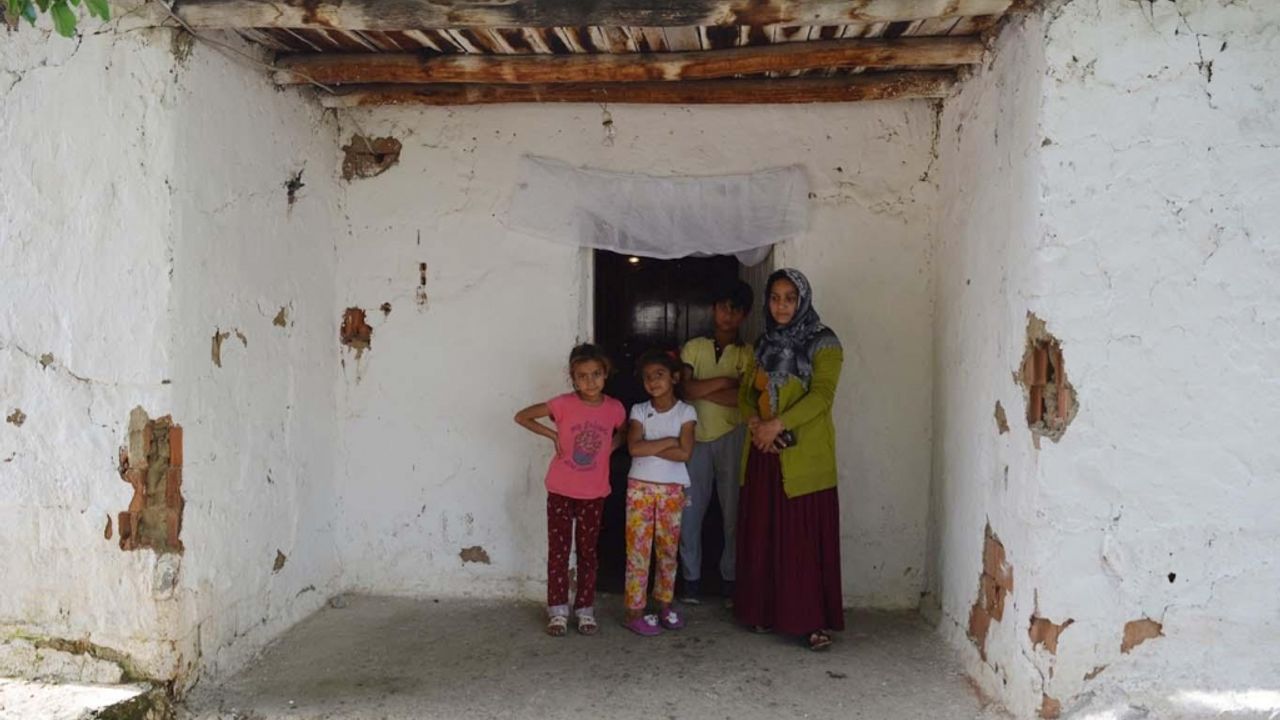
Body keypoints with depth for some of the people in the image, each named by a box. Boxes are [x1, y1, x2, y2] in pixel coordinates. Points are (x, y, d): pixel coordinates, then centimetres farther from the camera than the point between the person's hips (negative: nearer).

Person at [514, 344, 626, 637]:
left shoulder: (615, 409, -7)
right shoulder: (564, 404, -14)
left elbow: (623, 434, 15)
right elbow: (522, 417, -8)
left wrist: (607, 449, -3)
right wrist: (553, 435, -12)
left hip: (594, 493, 2)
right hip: (560, 491, -2)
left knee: (588, 551, 11)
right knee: (558, 550, 6)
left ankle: (585, 608, 23)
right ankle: (558, 609, 17)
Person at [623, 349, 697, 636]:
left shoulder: (685, 412, -3)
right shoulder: (639, 410, 0)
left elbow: (685, 453, -16)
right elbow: (634, 448, -15)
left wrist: (649, 447, -15)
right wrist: (667, 442, -15)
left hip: (672, 489, 1)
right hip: (640, 487, 0)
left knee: (668, 549, 10)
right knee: (638, 549, 1)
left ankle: (664, 603, 26)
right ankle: (634, 611, 7)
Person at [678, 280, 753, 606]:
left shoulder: (747, 354, 3)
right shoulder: (693, 347, 7)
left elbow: (744, 398, -13)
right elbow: (686, 389, -8)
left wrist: (701, 388, -11)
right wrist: (725, 380, -10)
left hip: (732, 437, -1)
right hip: (697, 436, 1)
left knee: (734, 510, 2)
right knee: (690, 510, 3)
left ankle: (730, 579, 14)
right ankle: (691, 578, 14)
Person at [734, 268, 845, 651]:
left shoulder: (822, 343, -5)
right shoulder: (764, 344, 15)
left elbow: (822, 394, -16)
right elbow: (746, 392, 13)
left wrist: (777, 424, -22)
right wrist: (754, 422, -7)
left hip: (804, 456, -6)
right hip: (764, 453, 6)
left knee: (804, 539, -5)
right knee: (762, 534, 9)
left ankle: (814, 622, 0)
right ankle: (765, 610, 20)